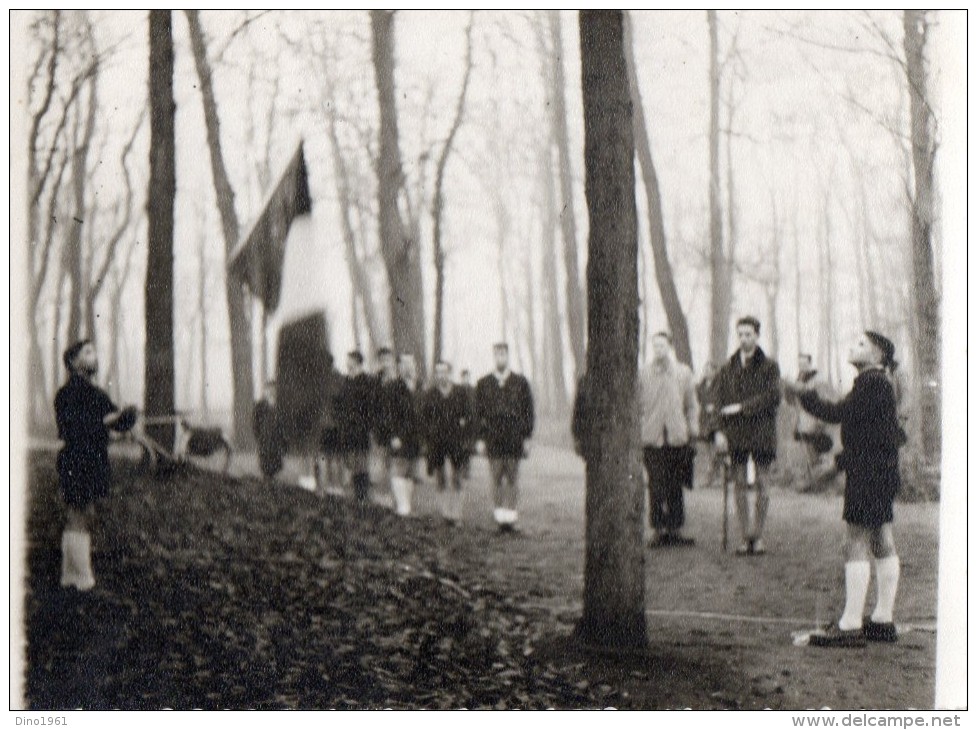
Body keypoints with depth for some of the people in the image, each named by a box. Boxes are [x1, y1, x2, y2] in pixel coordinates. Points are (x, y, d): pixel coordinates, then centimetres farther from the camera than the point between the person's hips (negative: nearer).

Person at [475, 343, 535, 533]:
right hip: (493, 438, 1)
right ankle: (500, 517, 6)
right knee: (496, 478, 0)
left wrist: (526, 436, -1)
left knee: (512, 479, 0)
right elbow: (479, 412, 9)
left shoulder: (520, 382, 5)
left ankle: (511, 517, 2)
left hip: (514, 437, -1)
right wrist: (481, 438, 3)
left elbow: (529, 412, 6)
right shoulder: (483, 384, 8)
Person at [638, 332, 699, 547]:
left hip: (678, 438, 1)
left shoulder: (683, 372, 10)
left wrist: (693, 430, 7)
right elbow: (637, 405, 9)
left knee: (676, 486, 4)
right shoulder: (643, 374, 5)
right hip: (652, 438, -1)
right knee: (656, 487, -4)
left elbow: (691, 404, 15)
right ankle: (657, 530, 3)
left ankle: (674, 529, 12)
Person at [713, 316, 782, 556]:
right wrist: (720, 430, -5)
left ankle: (758, 536, 6)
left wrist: (742, 407, -12)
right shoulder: (728, 368, 10)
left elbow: (773, 396, -9)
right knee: (740, 483, 1)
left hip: (762, 431, -2)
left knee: (761, 482, -1)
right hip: (736, 433, 2)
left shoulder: (769, 366, 2)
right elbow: (720, 401, 7)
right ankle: (745, 536, 6)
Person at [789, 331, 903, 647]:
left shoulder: (871, 382, -15)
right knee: (883, 544, 12)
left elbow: (840, 413, -20)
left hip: (868, 472, -10)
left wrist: (806, 395, -10)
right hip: (881, 471, 10)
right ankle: (883, 620, 18)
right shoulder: (877, 383, 17)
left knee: (856, 544, -10)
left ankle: (851, 626, -11)